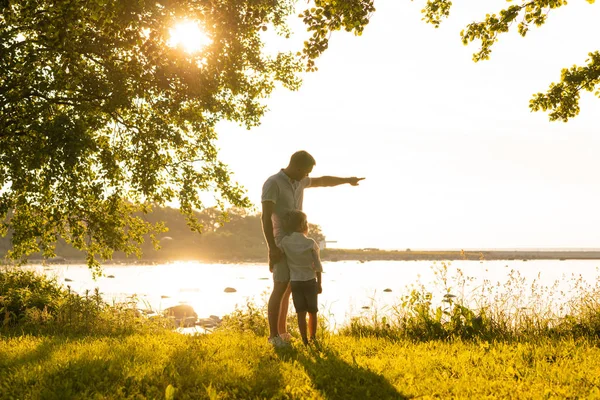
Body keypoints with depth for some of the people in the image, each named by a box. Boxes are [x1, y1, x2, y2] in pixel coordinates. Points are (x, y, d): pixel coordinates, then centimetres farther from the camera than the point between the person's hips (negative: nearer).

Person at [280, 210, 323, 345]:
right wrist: (319, 283, 7)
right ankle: (313, 337, 20)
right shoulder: (311, 243, -8)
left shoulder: (285, 242, -5)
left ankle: (304, 339, 4)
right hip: (310, 281, -1)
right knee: (312, 312, 12)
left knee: (301, 313, 5)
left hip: (295, 282, 1)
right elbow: (317, 266, -4)